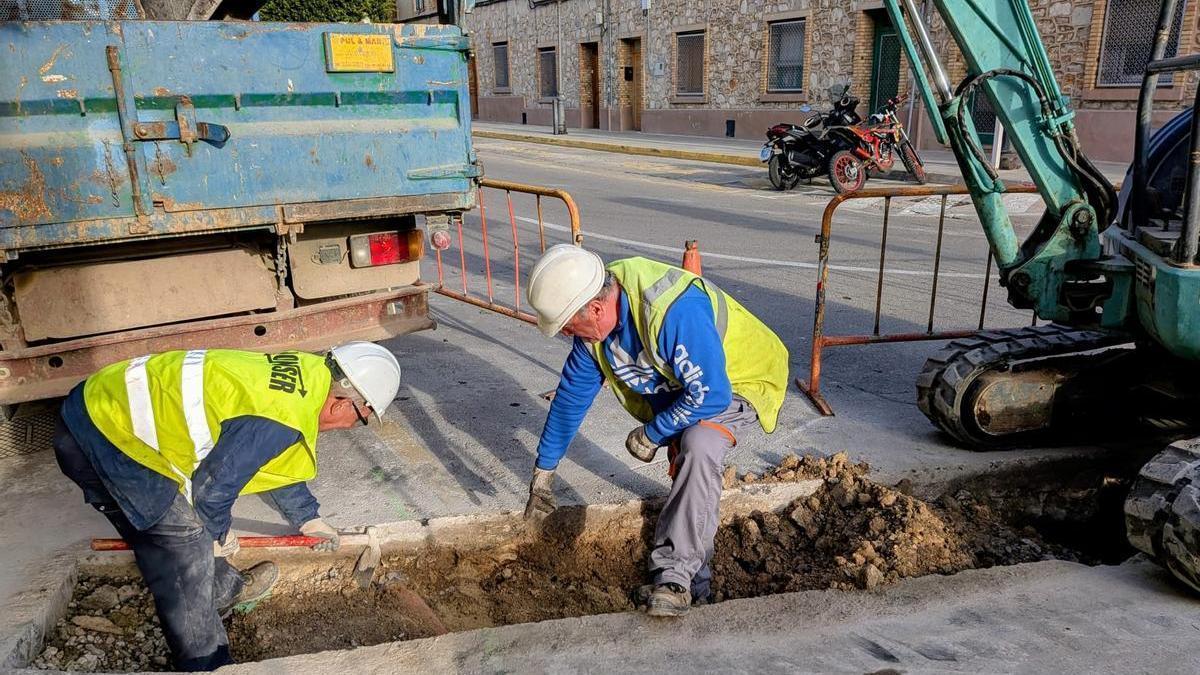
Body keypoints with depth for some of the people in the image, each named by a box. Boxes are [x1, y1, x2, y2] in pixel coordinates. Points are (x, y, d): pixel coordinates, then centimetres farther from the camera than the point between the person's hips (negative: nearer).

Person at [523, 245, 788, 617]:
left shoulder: (675, 312, -41)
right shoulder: (594, 319, -14)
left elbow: (710, 395, -36)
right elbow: (572, 392, -2)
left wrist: (651, 434, -20)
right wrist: (544, 468, 5)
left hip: (738, 380, -7)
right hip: (680, 386, 8)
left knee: (698, 447, -33)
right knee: (687, 477, 8)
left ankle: (673, 574, -25)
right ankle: (694, 585, 27)